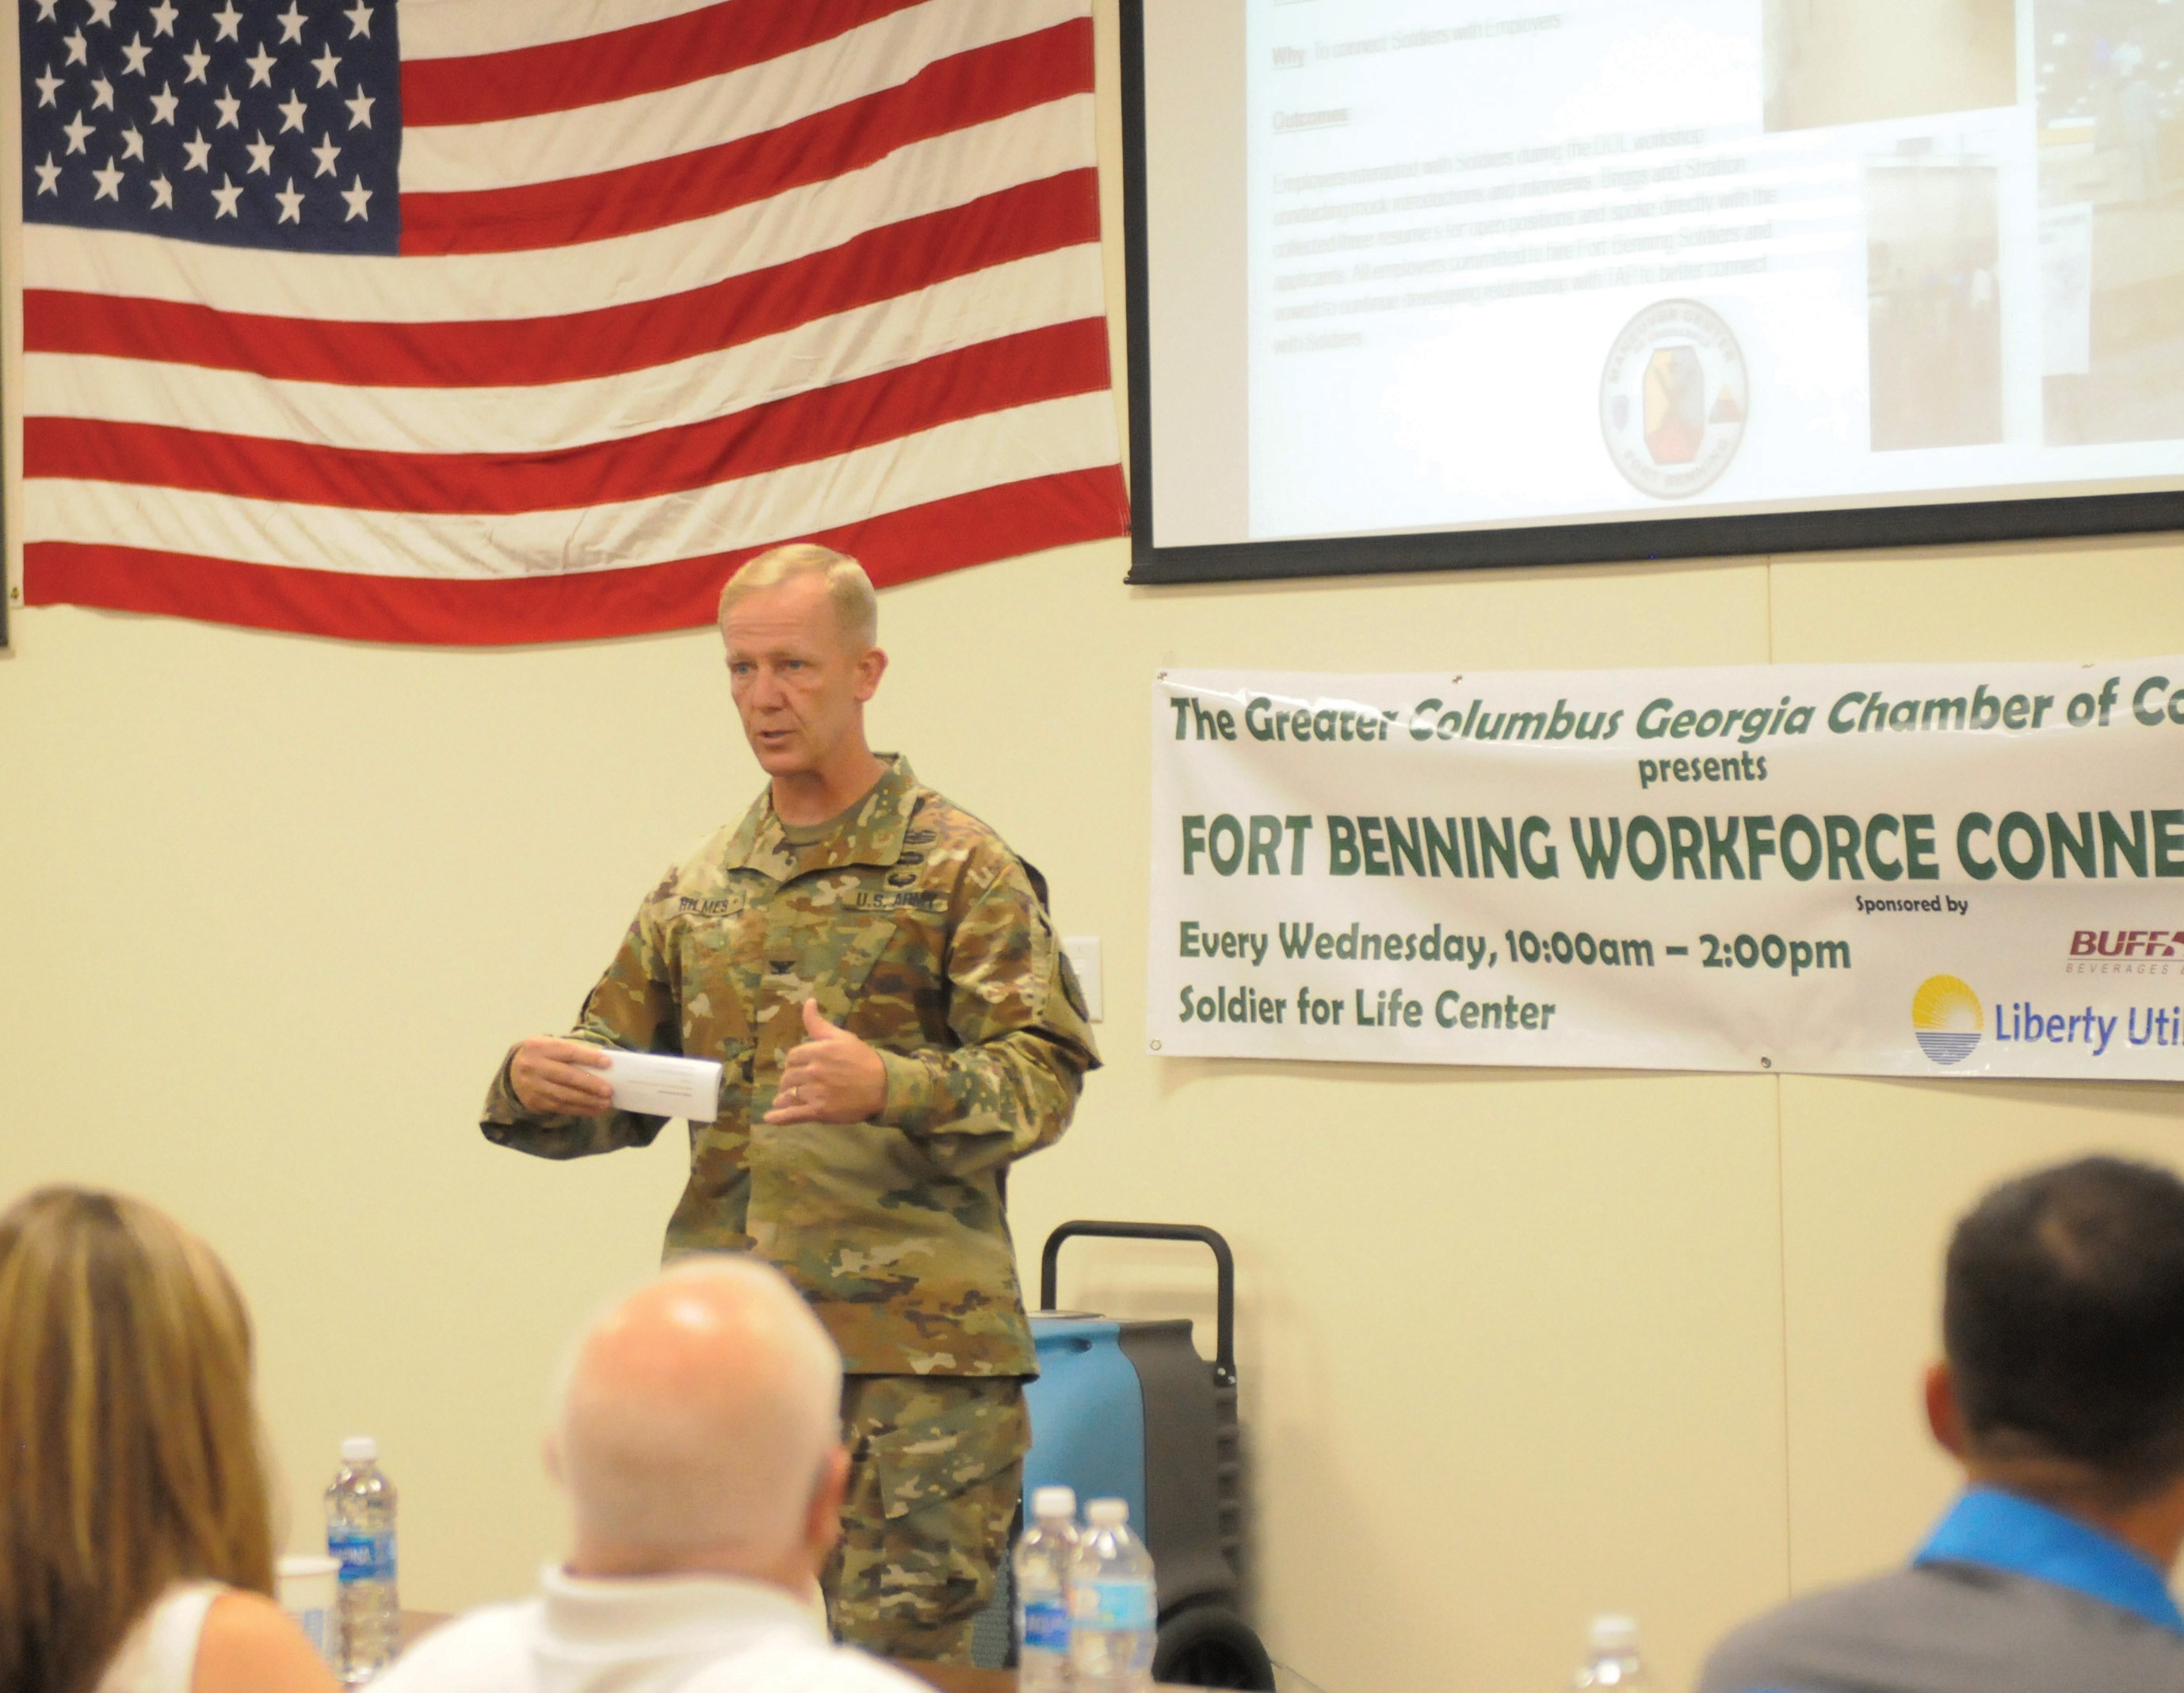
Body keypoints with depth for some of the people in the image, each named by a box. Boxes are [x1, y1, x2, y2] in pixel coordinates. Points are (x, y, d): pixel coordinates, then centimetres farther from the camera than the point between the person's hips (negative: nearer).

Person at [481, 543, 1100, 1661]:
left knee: (900, 1655, -6)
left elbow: (1042, 1076, -7)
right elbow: (618, 1093, 19)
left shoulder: (958, 868, 1)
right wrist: (530, 1087, -5)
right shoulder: (699, 890, 17)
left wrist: (890, 1088, -25)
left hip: (914, 1348, -5)